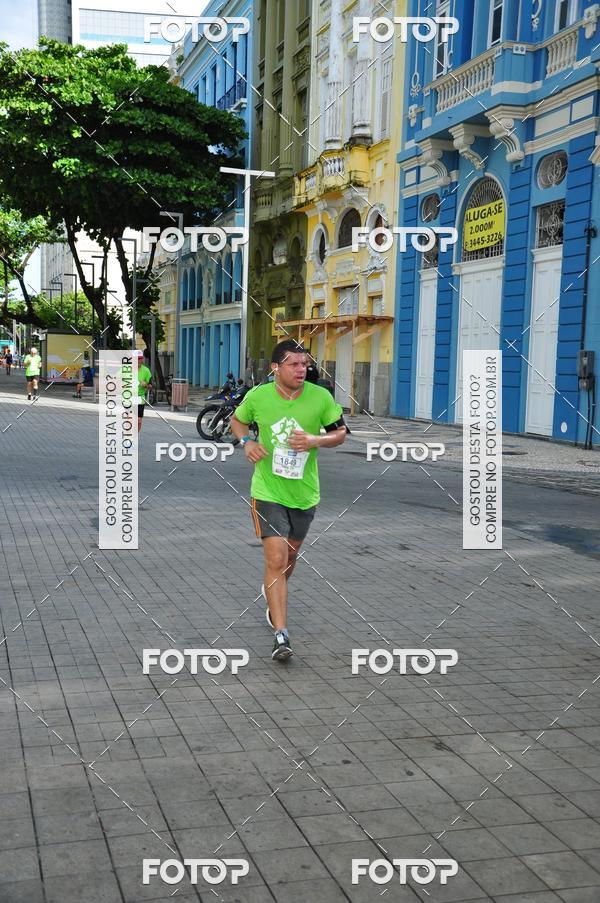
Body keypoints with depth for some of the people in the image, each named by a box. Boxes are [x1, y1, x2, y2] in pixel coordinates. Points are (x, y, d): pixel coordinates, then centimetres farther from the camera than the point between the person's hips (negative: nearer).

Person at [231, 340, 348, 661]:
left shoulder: (321, 397, -10)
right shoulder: (257, 396, -9)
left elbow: (340, 433, 2)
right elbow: (237, 420, 11)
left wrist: (315, 440, -18)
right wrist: (246, 442, -9)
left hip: (304, 493, 3)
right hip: (267, 492, -2)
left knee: (291, 554, 21)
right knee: (276, 559, -13)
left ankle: (272, 593, 53)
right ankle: (281, 634, -10)